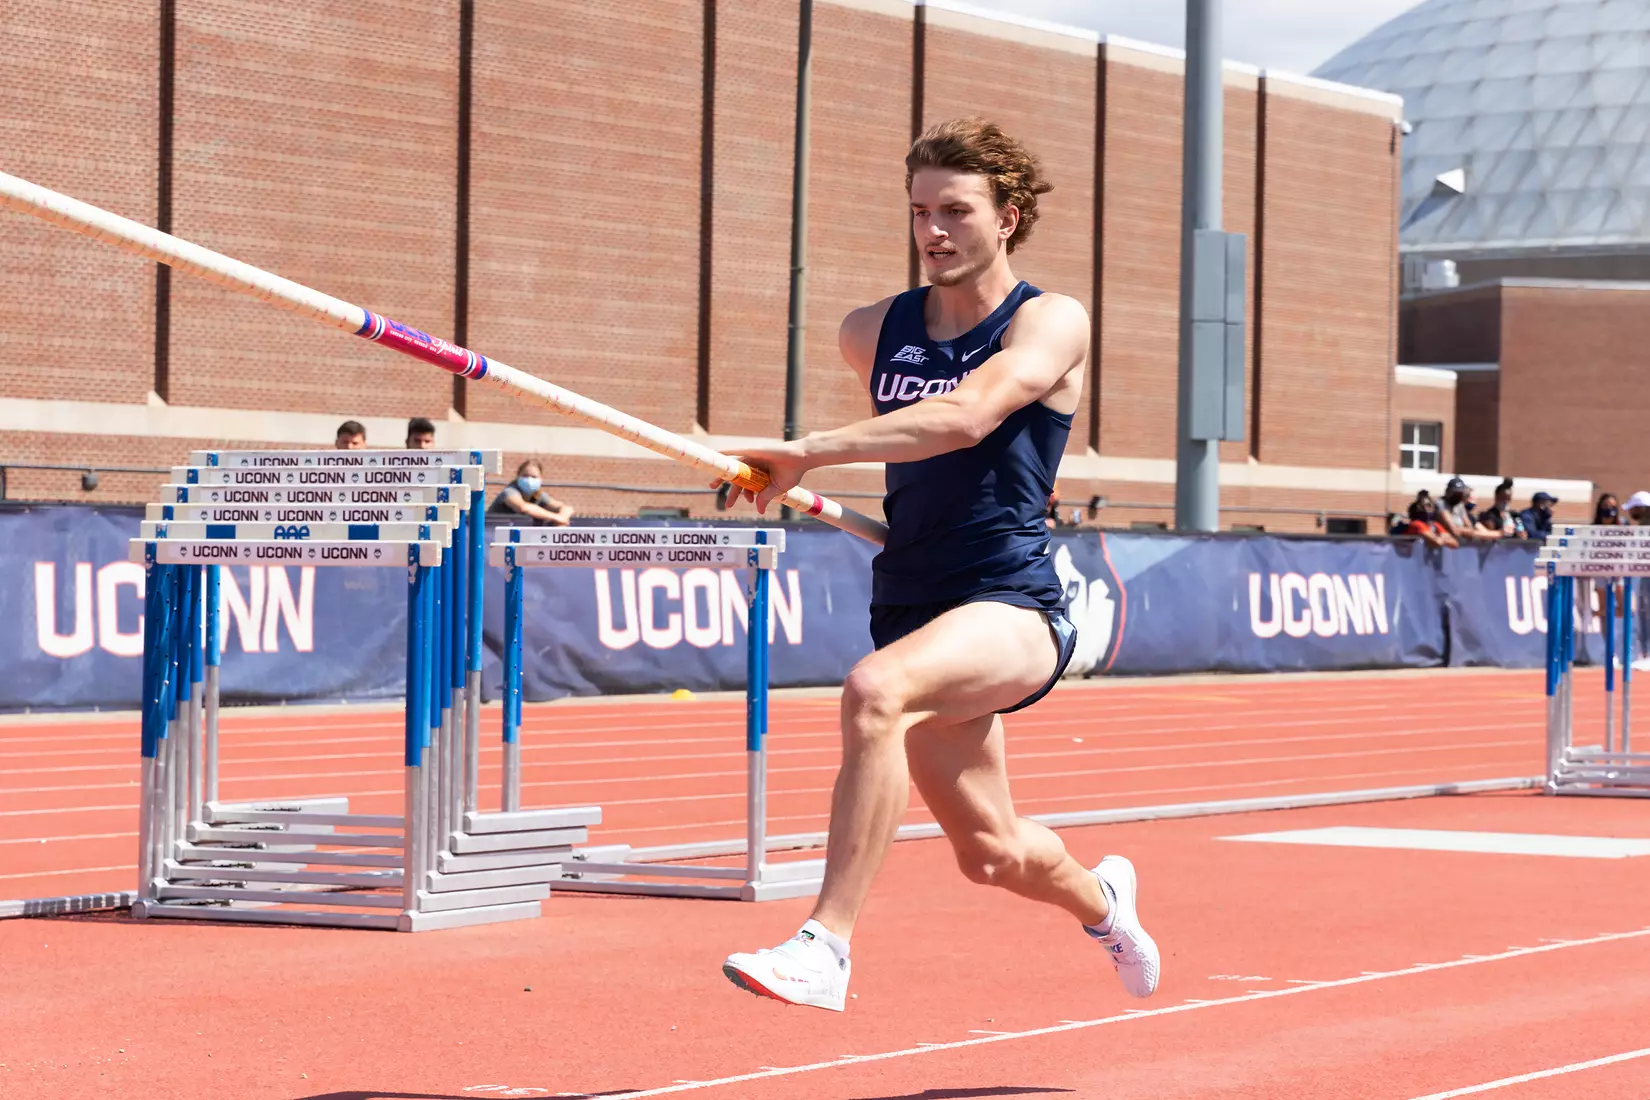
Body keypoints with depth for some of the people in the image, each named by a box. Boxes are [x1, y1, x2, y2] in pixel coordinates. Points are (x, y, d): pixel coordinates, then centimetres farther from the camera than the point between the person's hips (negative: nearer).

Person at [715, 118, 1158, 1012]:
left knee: (873, 691, -35)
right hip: (911, 607, 6)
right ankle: (1100, 898, 50)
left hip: (1013, 607, -6)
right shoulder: (871, 333, 8)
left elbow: (964, 417, -26)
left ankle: (826, 946, -35)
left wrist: (809, 453, -33)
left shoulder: (1051, 323, -8)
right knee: (991, 853, 14)